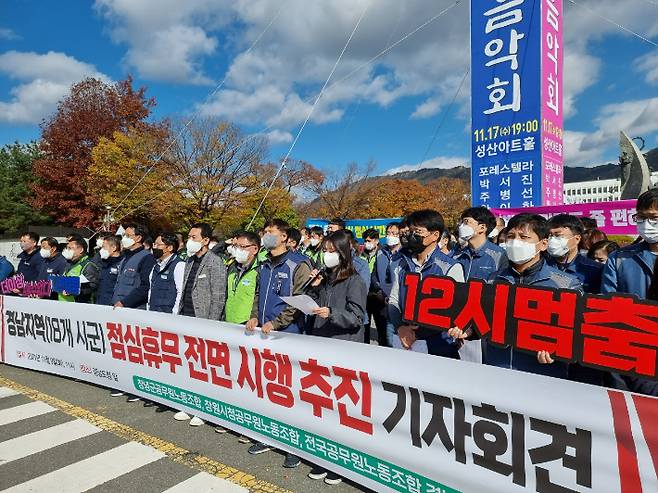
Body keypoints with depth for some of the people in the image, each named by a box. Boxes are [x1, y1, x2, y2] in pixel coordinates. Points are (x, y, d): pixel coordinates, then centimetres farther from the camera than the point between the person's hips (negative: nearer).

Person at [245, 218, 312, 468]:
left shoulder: (298, 264, -9)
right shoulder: (264, 266, 14)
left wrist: (275, 323, -16)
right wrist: (255, 316, 5)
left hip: (288, 335, -7)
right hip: (264, 335, 7)